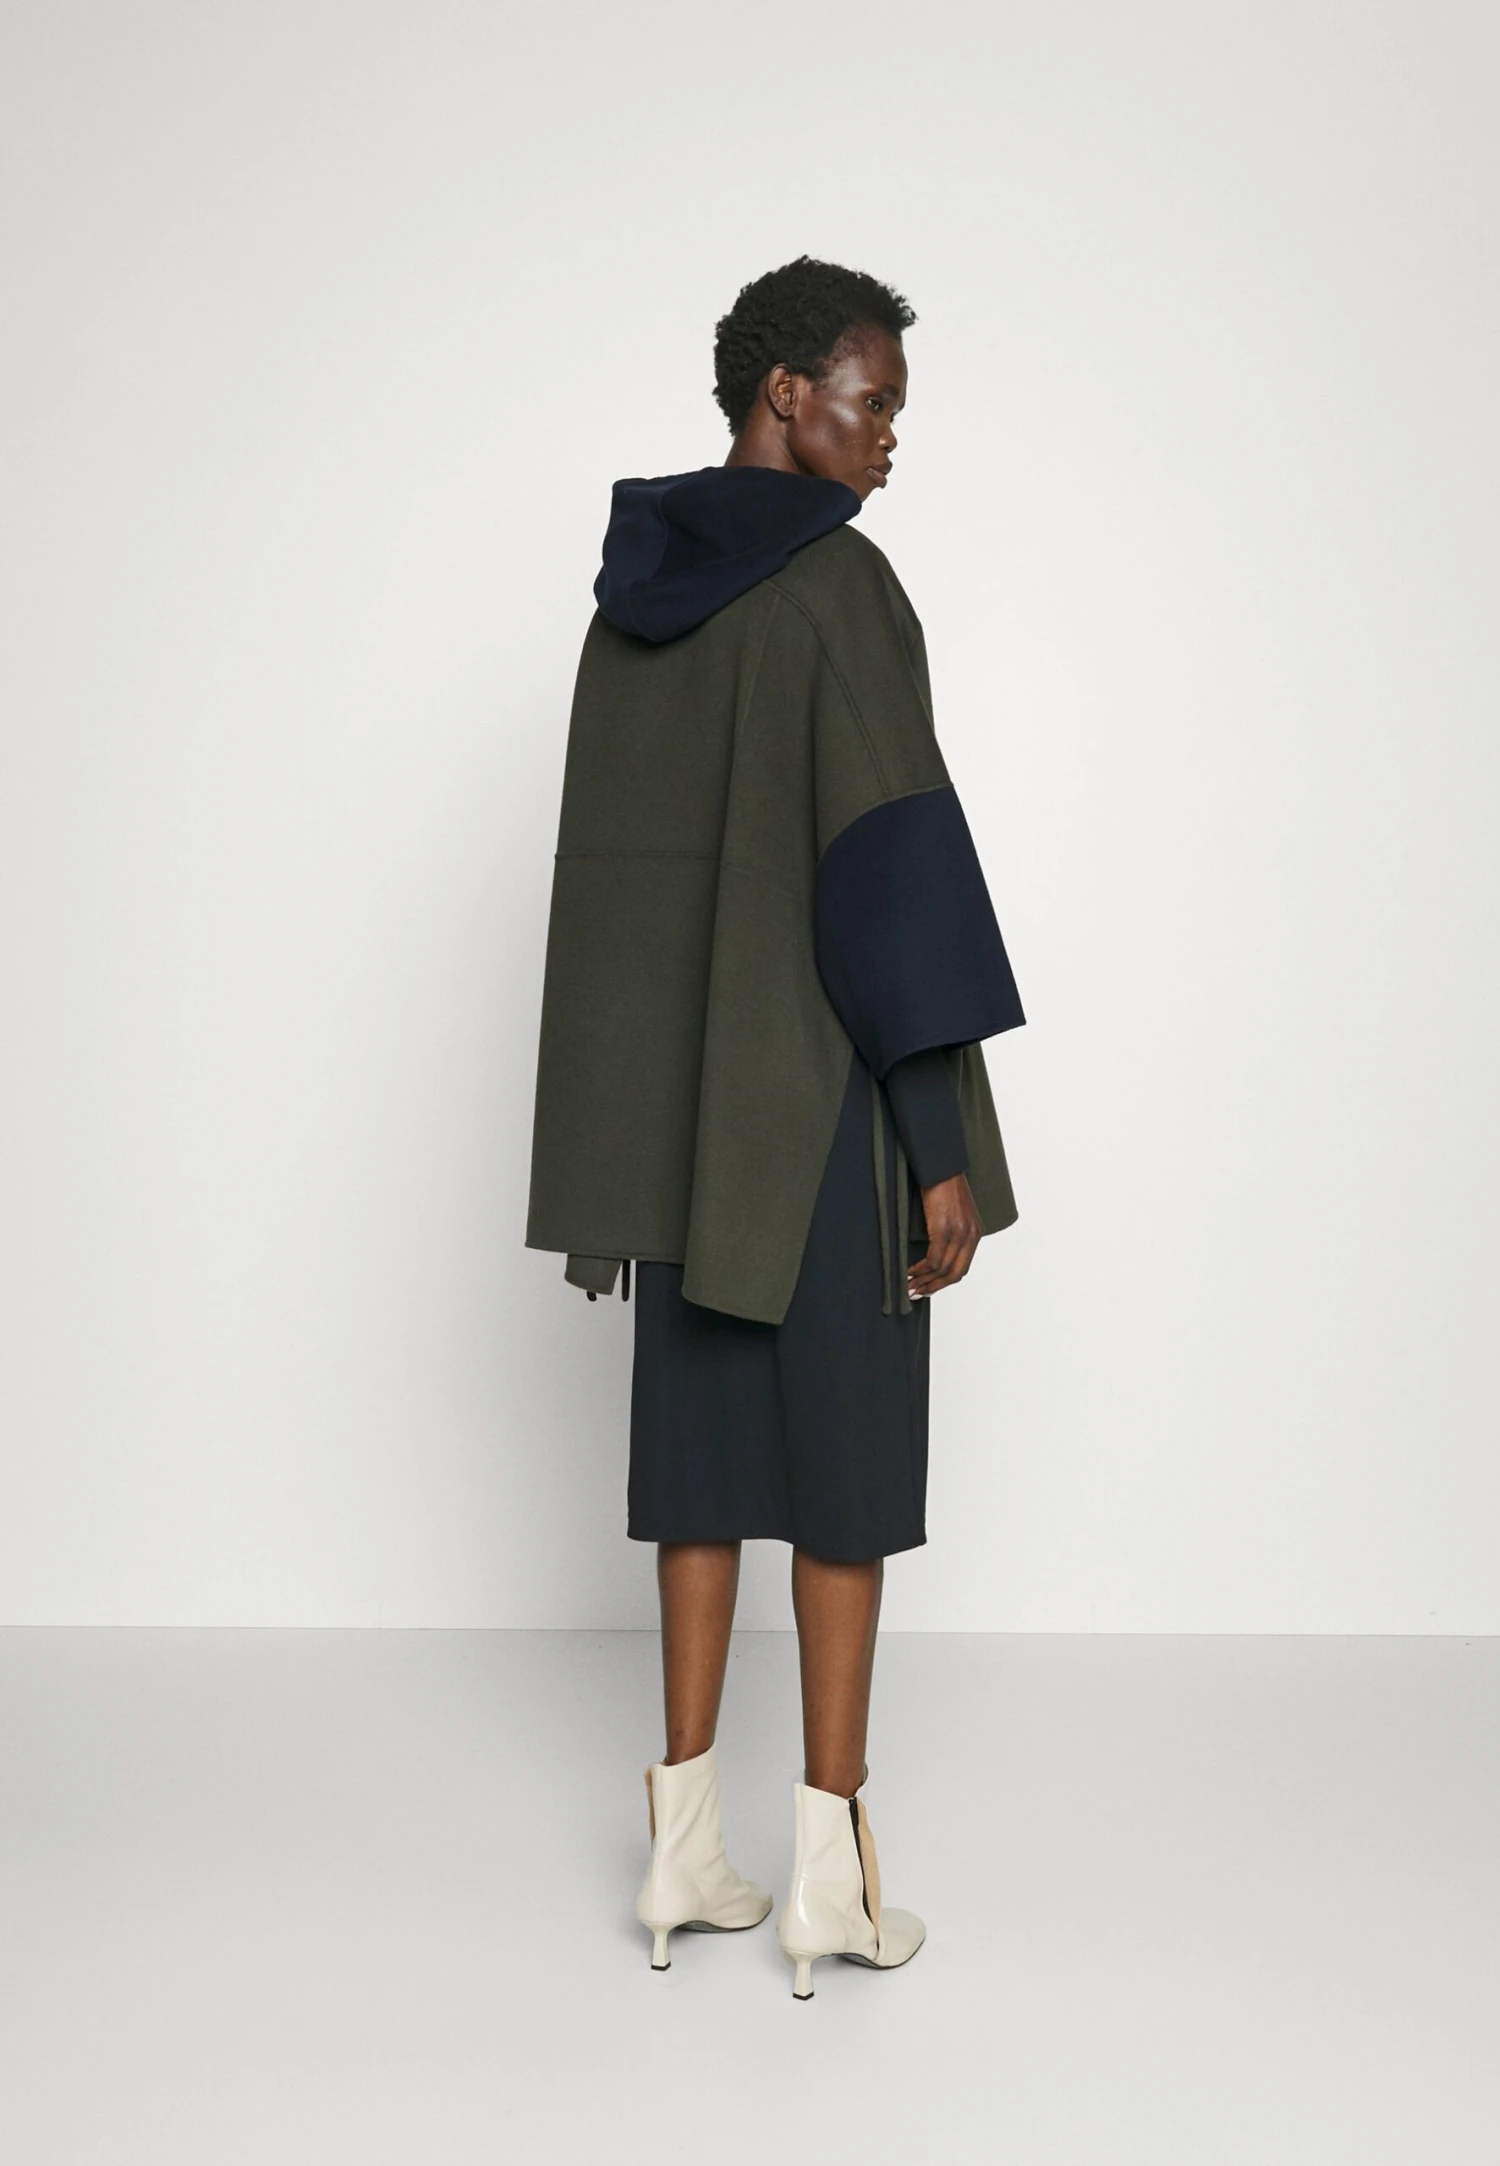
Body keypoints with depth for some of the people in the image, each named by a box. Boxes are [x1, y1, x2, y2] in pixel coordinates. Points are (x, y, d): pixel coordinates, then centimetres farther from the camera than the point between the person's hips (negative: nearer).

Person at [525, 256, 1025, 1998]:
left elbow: (607, 868, 12)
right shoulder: (841, 583, -14)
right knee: (849, 1457, 3)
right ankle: (829, 1873, 10)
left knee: (706, 1445, 12)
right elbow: (894, 867, -20)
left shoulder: (633, 592, 11)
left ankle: (687, 1851, 16)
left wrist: (631, 1126, 17)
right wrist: (944, 1146, -17)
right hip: (824, 1087, -7)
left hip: (683, 1087, 7)